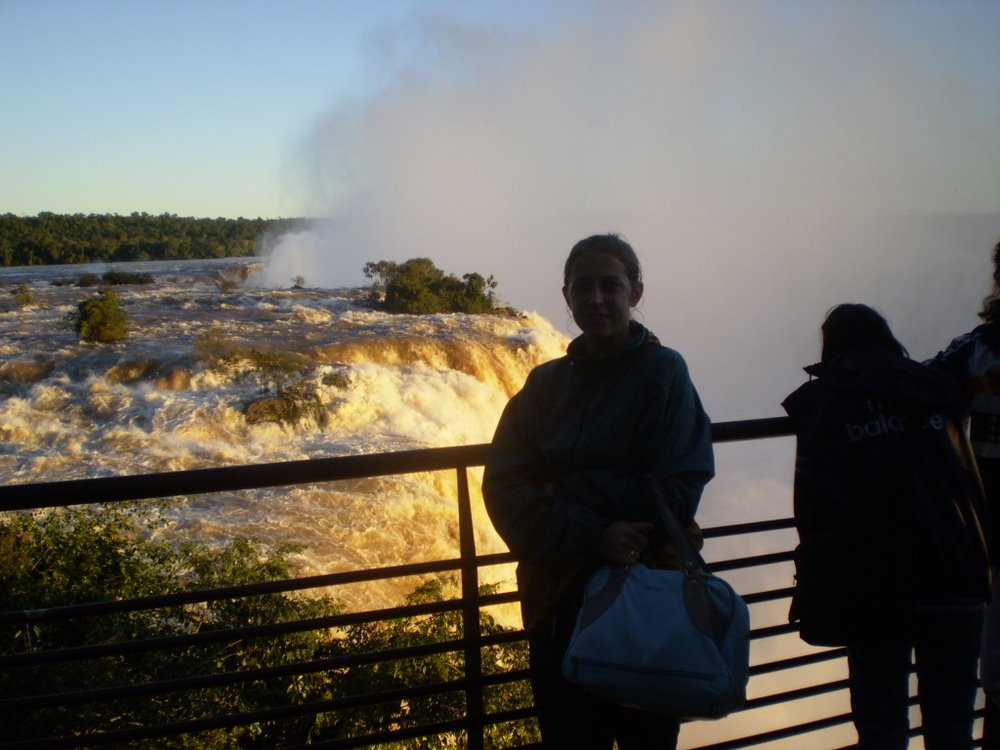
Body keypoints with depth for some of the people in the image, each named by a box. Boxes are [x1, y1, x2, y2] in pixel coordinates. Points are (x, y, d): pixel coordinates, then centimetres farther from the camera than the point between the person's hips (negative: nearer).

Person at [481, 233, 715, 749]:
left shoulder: (662, 372, -5)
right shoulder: (547, 383, 6)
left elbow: (677, 491, -14)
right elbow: (503, 484, -5)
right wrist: (592, 535, -20)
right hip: (558, 606, 4)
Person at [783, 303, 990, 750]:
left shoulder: (820, 402, 4)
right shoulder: (935, 389, 11)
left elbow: (812, 502, -1)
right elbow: (970, 486, 11)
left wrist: (813, 579, 5)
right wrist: (976, 558, 15)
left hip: (869, 583, -2)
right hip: (953, 576, 2)